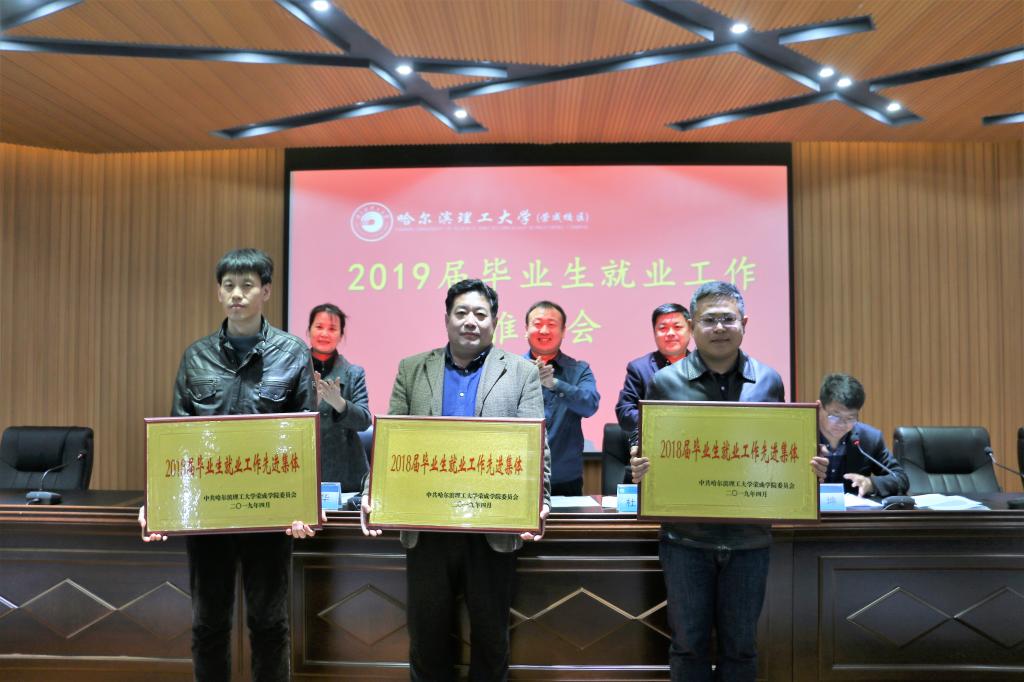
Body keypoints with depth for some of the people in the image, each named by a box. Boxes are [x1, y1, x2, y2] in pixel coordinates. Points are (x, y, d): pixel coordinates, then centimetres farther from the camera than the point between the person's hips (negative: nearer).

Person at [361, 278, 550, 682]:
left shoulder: (522, 373, 3)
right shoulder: (412, 370, 7)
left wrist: (539, 503, -17)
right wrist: (373, 495, -10)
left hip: (494, 530, -1)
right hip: (426, 528, 1)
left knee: (491, 635, 14)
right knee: (427, 634, 15)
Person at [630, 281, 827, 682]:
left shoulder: (768, 381, 3)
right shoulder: (665, 382, -3)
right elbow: (643, 449, 4)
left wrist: (809, 467, -9)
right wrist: (638, 467, -18)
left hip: (749, 536, 2)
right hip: (685, 536, -1)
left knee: (740, 645, 14)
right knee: (688, 644, 10)